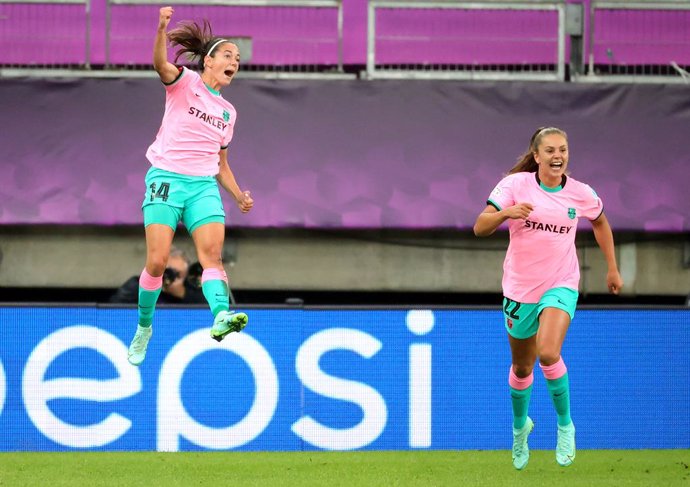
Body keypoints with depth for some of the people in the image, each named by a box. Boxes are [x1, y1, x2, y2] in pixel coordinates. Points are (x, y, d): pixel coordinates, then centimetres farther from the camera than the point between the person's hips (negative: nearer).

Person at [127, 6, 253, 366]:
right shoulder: (185, 83, 3)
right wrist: (161, 29, -40)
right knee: (157, 261, -10)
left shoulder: (228, 111, 20)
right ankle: (144, 327, 11)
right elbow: (160, 64, -20)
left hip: (204, 186, 4)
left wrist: (239, 195, 11)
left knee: (212, 251, -20)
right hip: (166, 178, -4)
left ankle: (221, 316, -40)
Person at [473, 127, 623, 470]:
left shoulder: (581, 194, -4)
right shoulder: (516, 184, -10)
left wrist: (612, 269, 19)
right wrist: (505, 213, -36)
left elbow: (600, 223, 18)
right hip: (520, 289, 1)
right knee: (522, 368, 15)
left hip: (560, 286, -1)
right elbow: (480, 228, -16)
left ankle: (565, 424, -7)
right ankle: (520, 425, 45)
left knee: (548, 353, -27)